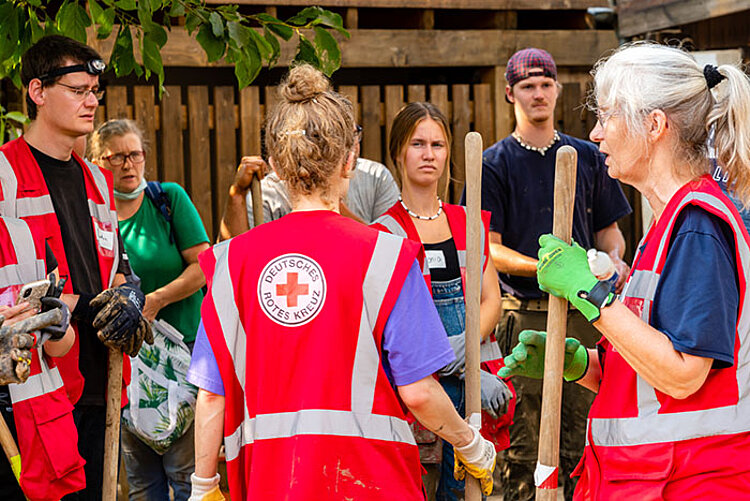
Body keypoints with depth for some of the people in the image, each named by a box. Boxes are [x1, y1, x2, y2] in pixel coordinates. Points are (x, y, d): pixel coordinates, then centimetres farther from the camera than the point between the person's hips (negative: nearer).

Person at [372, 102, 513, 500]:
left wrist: (468, 341, -12)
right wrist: (472, 373, -14)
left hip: (479, 376, 4)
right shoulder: (385, 233, 0)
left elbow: (491, 299, 10)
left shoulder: (469, 222, 14)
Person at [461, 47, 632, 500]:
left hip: (584, 312, 3)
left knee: (578, 437, 8)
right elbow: (488, 248, -4)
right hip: (526, 314, -3)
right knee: (524, 442, -1)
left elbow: (608, 229, 18)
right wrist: (544, 266, -19)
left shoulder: (588, 157, 13)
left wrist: (613, 258, -5)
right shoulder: (494, 164, 3)